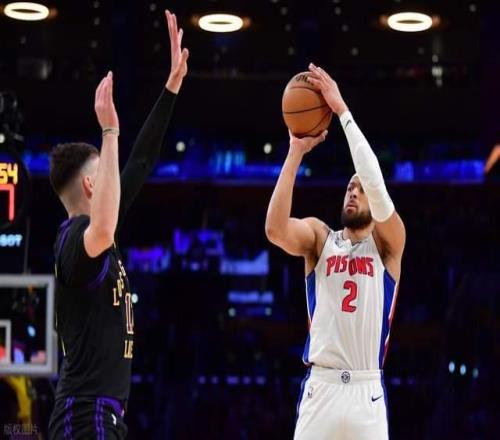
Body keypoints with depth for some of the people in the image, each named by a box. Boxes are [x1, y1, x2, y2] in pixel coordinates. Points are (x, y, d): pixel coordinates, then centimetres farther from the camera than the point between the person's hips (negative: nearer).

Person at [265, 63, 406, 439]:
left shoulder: (387, 242, 4)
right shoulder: (319, 236, 9)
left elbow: (377, 185, -15)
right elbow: (275, 229, -14)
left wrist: (342, 111, -17)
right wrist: (296, 152, -16)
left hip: (367, 393, -1)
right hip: (320, 389, 1)